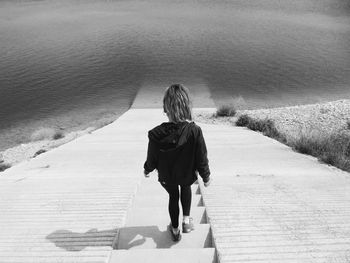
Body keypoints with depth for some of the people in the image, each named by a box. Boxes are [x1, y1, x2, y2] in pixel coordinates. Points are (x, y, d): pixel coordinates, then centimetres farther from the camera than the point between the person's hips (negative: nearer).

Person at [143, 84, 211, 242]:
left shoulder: (156, 134, -27)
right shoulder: (195, 131, -30)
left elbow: (152, 159, -12)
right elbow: (202, 158, -17)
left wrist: (147, 170, 12)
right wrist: (206, 176, 2)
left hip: (166, 177, 1)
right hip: (187, 175, 0)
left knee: (173, 196, 29)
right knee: (186, 188, 36)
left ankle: (175, 230, 47)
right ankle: (186, 219, 29)